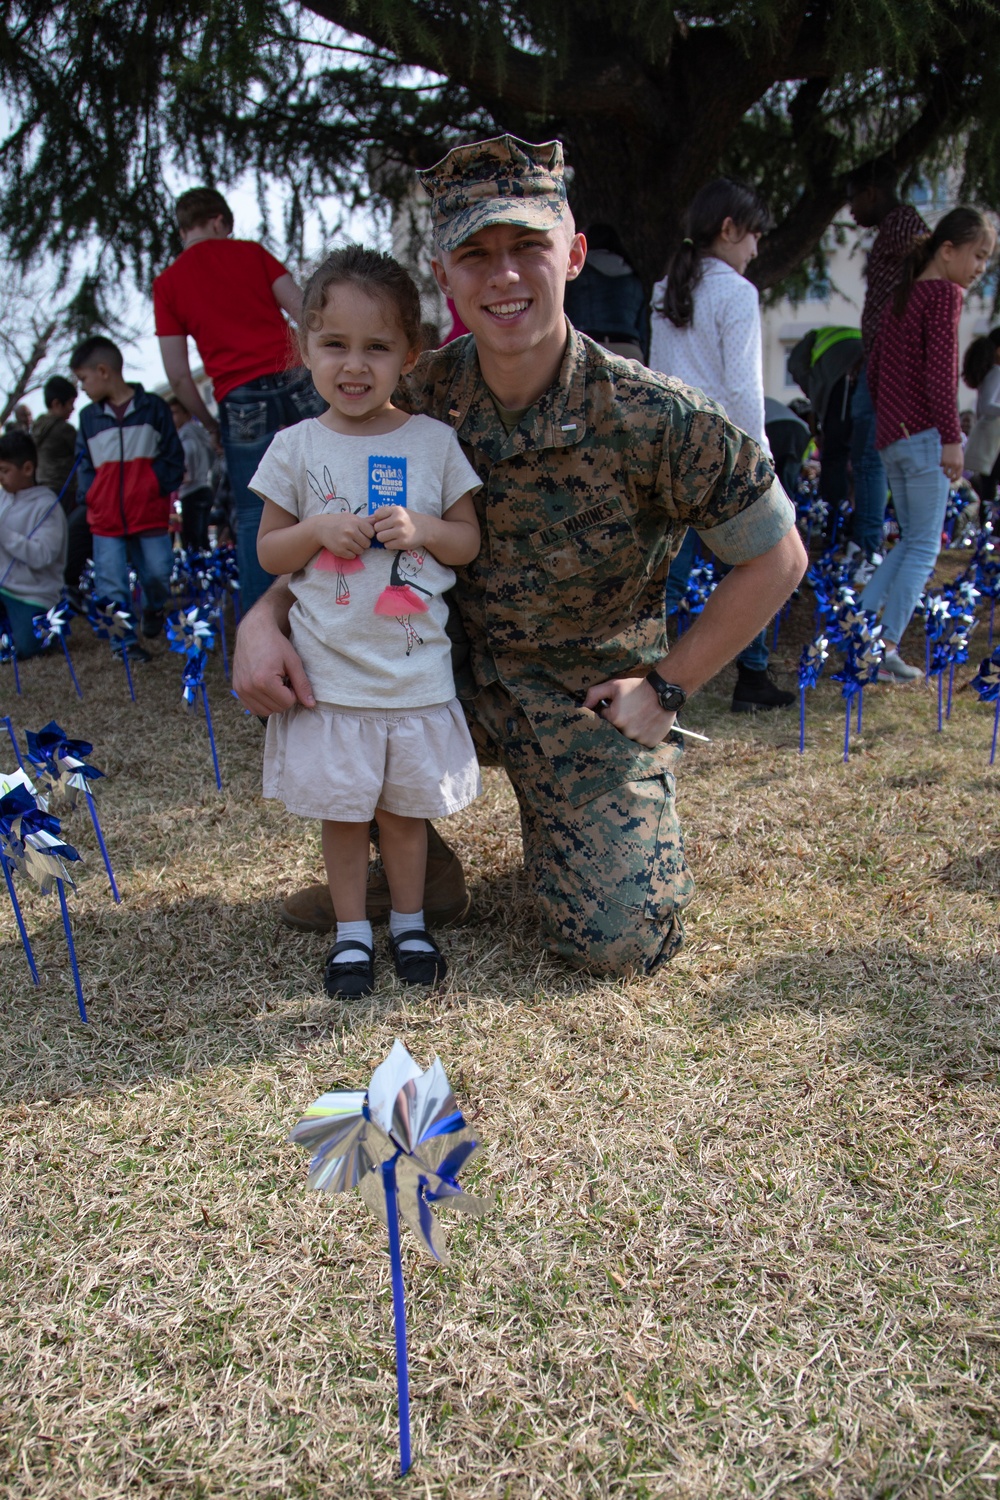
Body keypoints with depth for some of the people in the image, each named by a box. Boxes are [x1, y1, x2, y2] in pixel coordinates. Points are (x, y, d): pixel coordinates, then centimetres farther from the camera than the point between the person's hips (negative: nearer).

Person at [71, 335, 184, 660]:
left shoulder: (153, 407, 1)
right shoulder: (88, 417, 9)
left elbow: (173, 456, 3)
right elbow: (84, 465, 16)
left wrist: (160, 488, -8)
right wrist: (90, 496, 2)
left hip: (150, 513, -2)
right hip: (105, 519, 2)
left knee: (158, 574, 2)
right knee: (111, 584, -2)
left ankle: (154, 609, 33)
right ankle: (124, 641, 7)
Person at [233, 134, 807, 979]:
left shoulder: (653, 420, -20)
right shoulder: (422, 402, -10)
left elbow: (776, 559, -9)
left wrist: (669, 686, -9)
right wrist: (265, 618, -20)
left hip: (590, 696, -3)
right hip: (456, 668, 3)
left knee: (618, 946, -13)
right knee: (294, 660, -17)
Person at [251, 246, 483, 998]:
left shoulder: (434, 442, 1)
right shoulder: (297, 447, -1)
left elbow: (470, 540, 5)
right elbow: (269, 552, 4)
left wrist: (423, 529, -15)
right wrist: (318, 529, -15)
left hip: (417, 670, 0)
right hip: (330, 672, 0)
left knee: (406, 807, 13)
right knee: (342, 809, 9)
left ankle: (410, 921, 32)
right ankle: (352, 931, 27)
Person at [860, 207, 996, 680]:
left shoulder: (901, 297, 18)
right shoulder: (945, 294, -7)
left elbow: (874, 370, 20)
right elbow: (940, 370, -17)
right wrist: (951, 438, -18)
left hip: (892, 436, 8)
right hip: (924, 435, -8)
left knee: (912, 541, 16)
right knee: (925, 546, -2)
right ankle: (886, 650, -5)